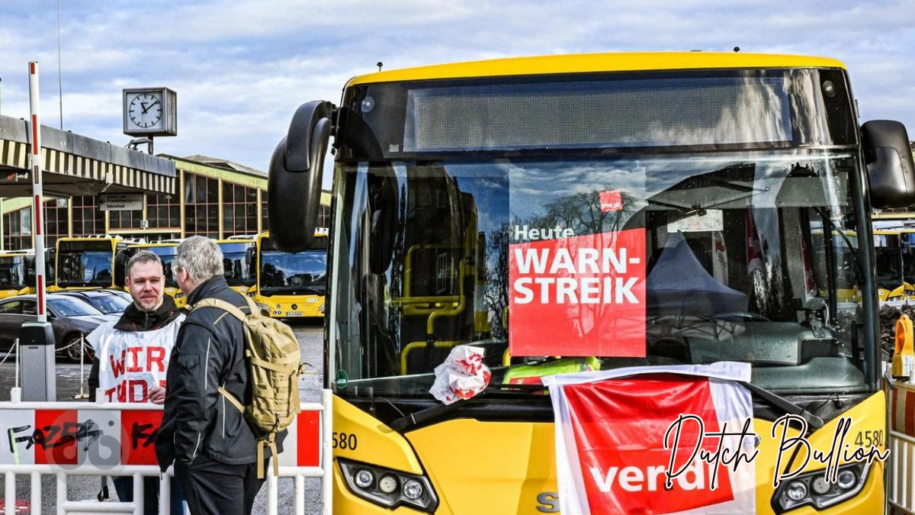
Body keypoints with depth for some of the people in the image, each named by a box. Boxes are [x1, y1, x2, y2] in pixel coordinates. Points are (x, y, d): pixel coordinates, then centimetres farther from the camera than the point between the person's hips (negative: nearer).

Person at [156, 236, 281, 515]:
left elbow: (197, 400, -25)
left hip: (215, 456, -9)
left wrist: (184, 452, -12)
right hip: (253, 449, 9)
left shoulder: (201, 325, -21)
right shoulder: (246, 307, 6)